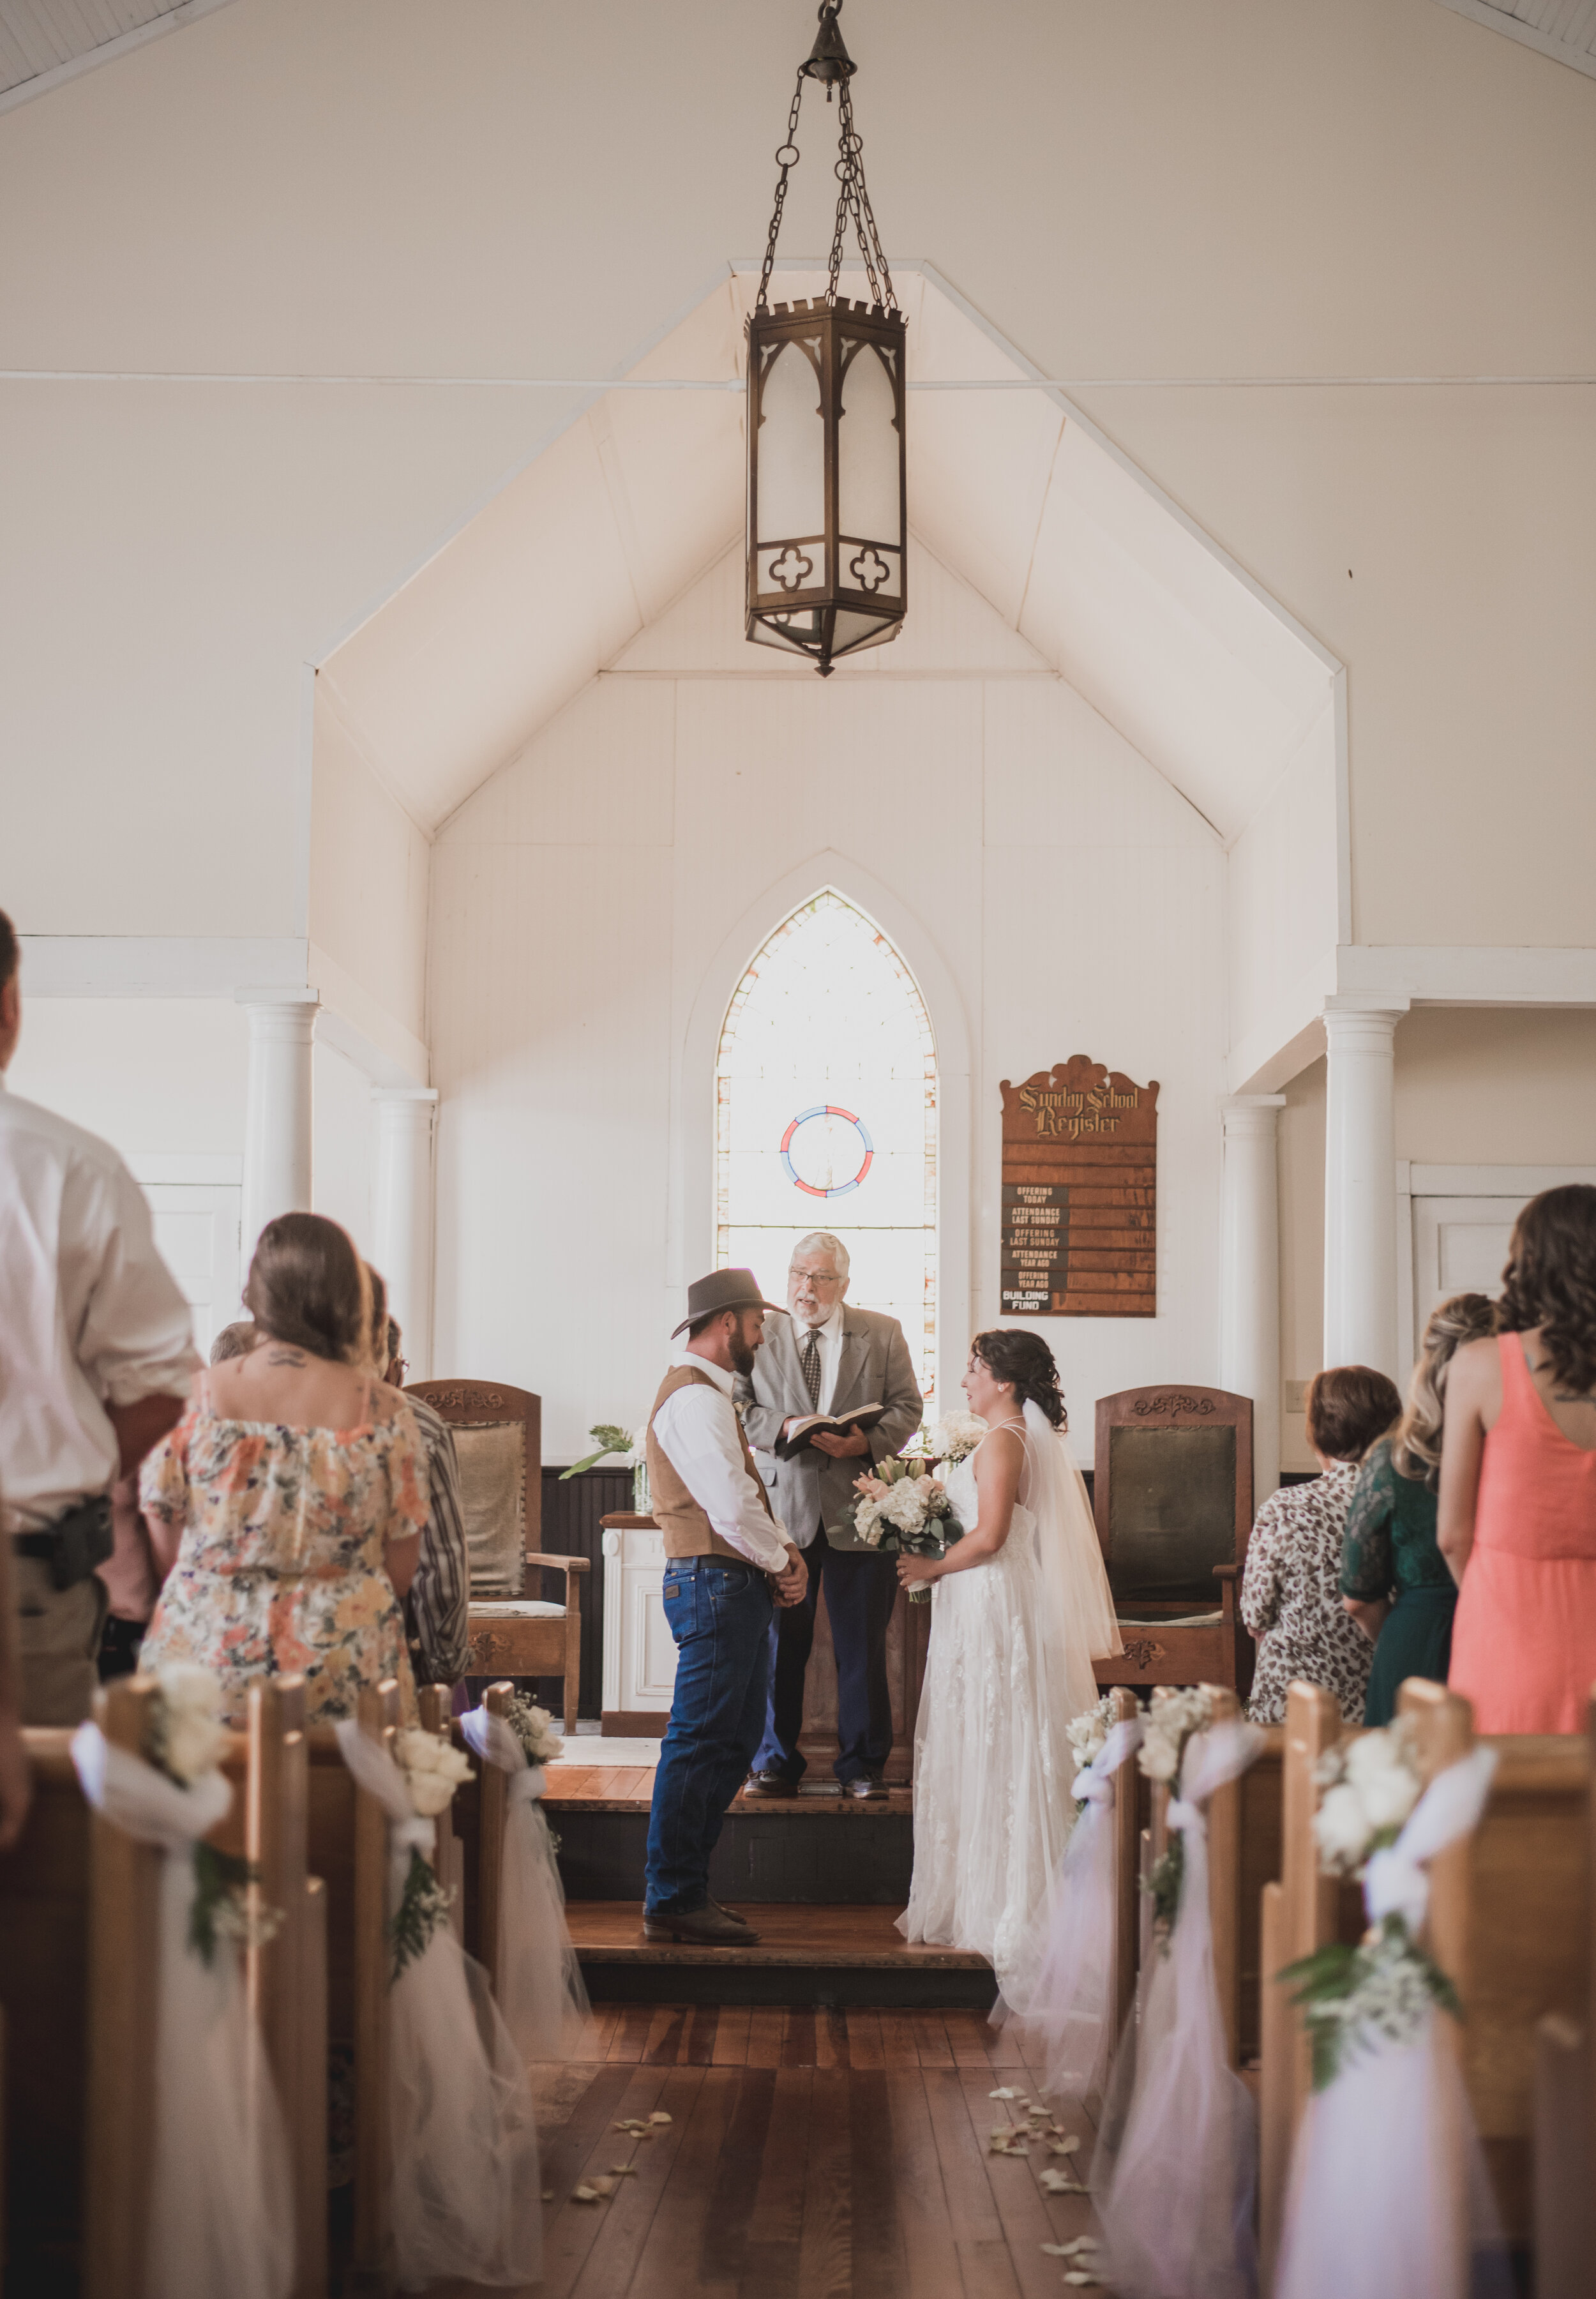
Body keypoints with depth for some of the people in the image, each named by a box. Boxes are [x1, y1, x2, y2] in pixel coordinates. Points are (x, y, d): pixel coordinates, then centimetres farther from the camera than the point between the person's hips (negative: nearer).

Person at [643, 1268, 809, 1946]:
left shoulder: (710, 1394, 20)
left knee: (734, 1740, 15)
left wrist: (785, 1548, 5)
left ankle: (686, 1885, 22)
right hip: (715, 1584, -11)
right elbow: (732, 1509, -23)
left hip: (740, 1586, 11)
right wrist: (780, 1561, -7)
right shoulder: (696, 1400, -16)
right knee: (699, 1743, -7)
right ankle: (673, 1901, -1)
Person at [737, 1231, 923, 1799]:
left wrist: (866, 1441, -14)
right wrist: (784, 1427, -15)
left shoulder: (882, 1334, 6)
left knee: (863, 1646, 5)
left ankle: (862, 1764, 17)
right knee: (779, 1643, 6)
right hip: (783, 1511, 0)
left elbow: (906, 1406, 4)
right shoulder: (759, 1337, 5)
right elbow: (740, 1411, 4)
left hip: (858, 1512, 0)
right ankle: (775, 1762, 19)